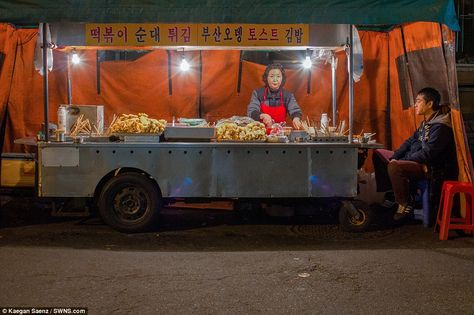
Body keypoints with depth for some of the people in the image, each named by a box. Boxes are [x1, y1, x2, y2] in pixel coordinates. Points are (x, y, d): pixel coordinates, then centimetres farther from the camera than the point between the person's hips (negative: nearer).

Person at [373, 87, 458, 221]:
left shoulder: (440, 127, -19)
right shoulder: (426, 123, 12)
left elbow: (427, 153, -25)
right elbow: (410, 141, 12)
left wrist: (401, 160, -18)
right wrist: (394, 157, -2)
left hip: (429, 168, -11)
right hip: (414, 159, 11)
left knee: (394, 167, -36)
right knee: (378, 154, 12)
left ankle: (405, 204, -17)